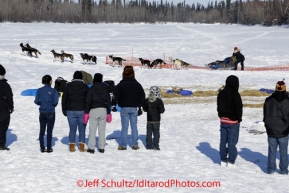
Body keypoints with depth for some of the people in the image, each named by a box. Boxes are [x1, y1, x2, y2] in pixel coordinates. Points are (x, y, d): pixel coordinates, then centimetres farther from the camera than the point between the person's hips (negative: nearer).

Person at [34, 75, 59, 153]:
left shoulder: (39, 90, -1)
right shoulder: (53, 91, -9)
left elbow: (36, 101, -2)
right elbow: (55, 102, -12)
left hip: (42, 113, 3)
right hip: (51, 113, -3)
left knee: (42, 131, 9)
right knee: (49, 131, 4)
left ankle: (42, 148, 9)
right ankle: (49, 148, 5)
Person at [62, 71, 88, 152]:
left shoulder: (68, 86, 3)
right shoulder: (85, 87, 0)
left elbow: (64, 99, 5)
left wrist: (64, 110, 12)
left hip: (71, 111, 1)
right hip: (82, 111, -1)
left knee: (72, 129, 6)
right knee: (82, 130, 4)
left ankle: (72, 146, 2)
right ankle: (81, 146, -1)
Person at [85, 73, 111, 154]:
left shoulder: (91, 89, -2)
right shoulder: (105, 88, 6)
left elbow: (88, 101, -4)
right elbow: (109, 101, 9)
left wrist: (86, 112, 1)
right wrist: (108, 113, 14)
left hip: (93, 110, -3)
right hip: (103, 110, 3)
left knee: (92, 130, -1)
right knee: (102, 130, 7)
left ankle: (91, 148, -3)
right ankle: (101, 148, 7)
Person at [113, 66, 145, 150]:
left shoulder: (121, 84, -4)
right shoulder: (137, 84, 5)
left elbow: (116, 95, -7)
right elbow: (142, 96, 11)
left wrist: (114, 105, 4)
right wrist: (140, 107, 18)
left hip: (124, 108, -2)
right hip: (134, 108, 2)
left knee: (124, 127, 1)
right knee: (134, 126, 8)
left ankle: (123, 145, 2)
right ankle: (135, 144, 9)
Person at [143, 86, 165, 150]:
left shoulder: (147, 100, -1)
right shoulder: (159, 101, -13)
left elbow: (144, 109, 7)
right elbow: (162, 110, -11)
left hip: (149, 119, 4)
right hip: (156, 120, -4)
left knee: (149, 132, 10)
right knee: (156, 132, 2)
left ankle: (149, 145, 11)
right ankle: (155, 145, 0)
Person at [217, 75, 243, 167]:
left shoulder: (221, 93, 4)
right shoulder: (235, 94, -18)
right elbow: (239, 108, -14)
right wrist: (238, 118, 0)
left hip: (223, 120, 6)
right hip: (233, 122, -6)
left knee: (223, 141, 11)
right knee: (232, 142, 1)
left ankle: (223, 160, 18)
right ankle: (231, 162, 4)